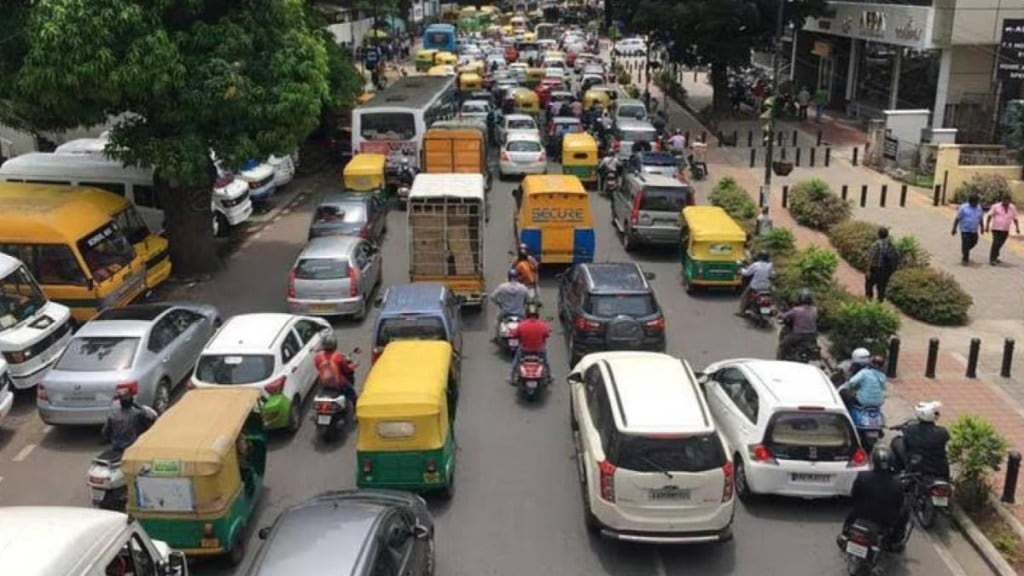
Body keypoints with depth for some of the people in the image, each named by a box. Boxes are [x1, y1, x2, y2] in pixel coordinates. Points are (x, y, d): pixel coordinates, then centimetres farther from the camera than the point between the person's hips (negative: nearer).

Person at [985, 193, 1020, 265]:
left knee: (999, 244, 9)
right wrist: (987, 226, -8)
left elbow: (1015, 219, 13)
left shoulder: (1012, 208, 7)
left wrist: (1017, 228, 6)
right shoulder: (996, 206, -4)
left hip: (1005, 230, 4)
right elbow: (989, 216, -2)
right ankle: (992, 259, -11)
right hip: (996, 229, -4)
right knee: (996, 243, -13)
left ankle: (995, 257, 24)